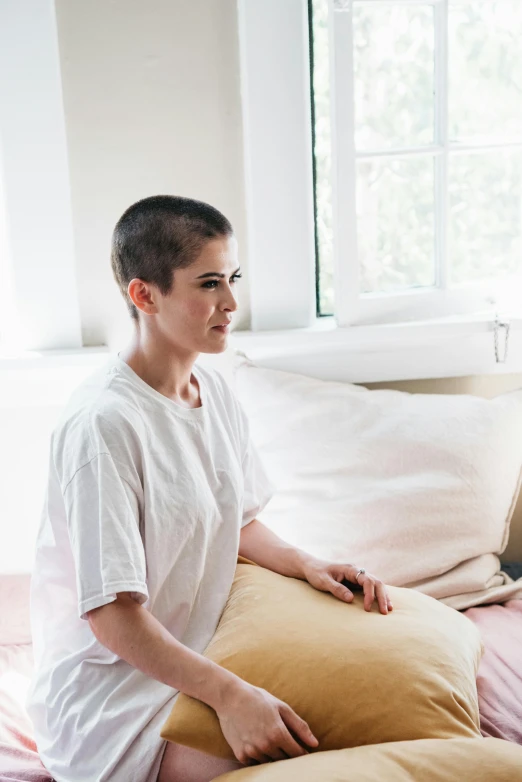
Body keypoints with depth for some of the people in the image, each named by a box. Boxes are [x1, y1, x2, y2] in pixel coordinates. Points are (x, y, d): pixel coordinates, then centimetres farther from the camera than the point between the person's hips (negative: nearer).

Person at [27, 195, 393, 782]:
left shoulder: (215, 392, 2)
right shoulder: (100, 424, -25)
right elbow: (111, 614, -25)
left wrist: (308, 566, -4)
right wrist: (229, 695, -31)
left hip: (198, 651, 8)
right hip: (108, 682, -8)